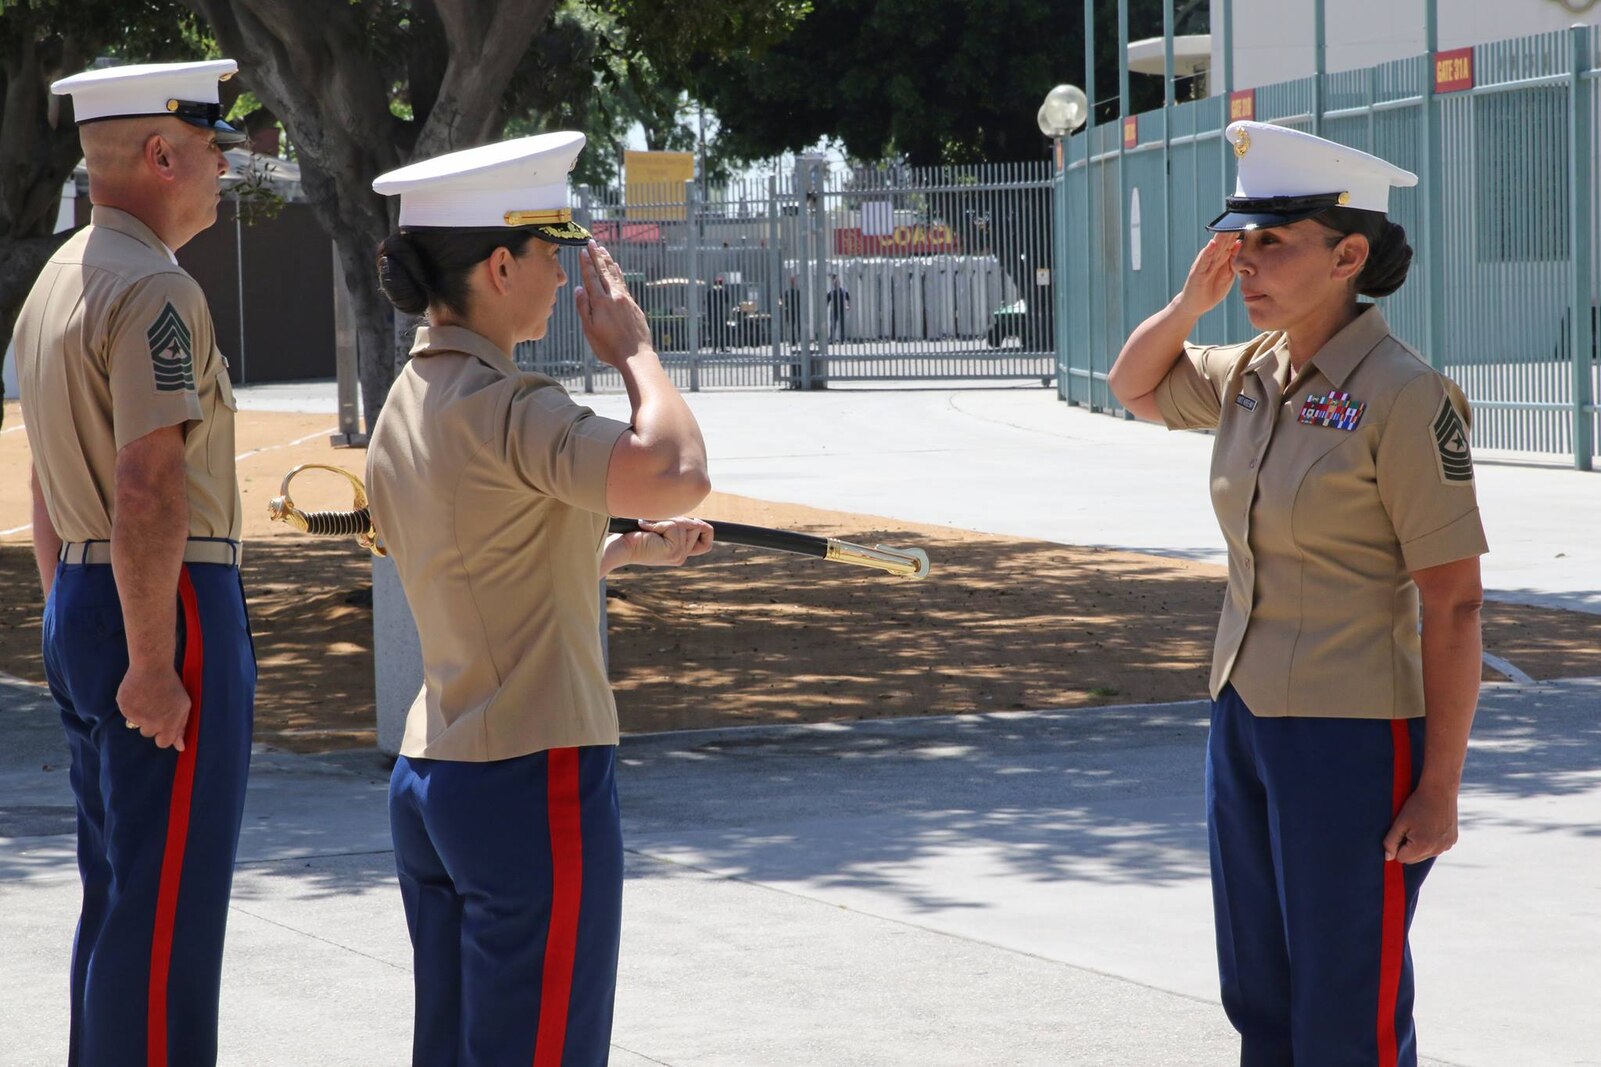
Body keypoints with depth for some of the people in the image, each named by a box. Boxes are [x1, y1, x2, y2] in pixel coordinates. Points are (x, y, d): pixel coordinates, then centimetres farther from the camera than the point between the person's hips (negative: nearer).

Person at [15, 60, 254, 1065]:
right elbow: (147, 493, -23)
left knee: (119, 895, 16)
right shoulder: (156, 292, -16)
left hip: (81, 606, 10)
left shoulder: (55, 284, 14)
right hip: (168, 611, -10)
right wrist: (152, 665, -22)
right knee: (168, 906, -6)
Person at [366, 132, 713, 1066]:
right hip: (536, 780, -9)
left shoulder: (404, 409, 11)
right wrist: (632, 347, -15)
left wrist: (629, 551, 23)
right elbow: (678, 473, -31)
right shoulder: (501, 408, -18)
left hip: (430, 776, 9)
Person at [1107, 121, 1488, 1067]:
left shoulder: (1406, 397, -17)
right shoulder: (1253, 373, 6)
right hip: (1248, 723, 8)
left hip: (1355, 740, -8)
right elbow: (1134, 388, 26)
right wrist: (1191, 302, 5)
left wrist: (1439, 789, -17)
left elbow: (1454, 602, -16)